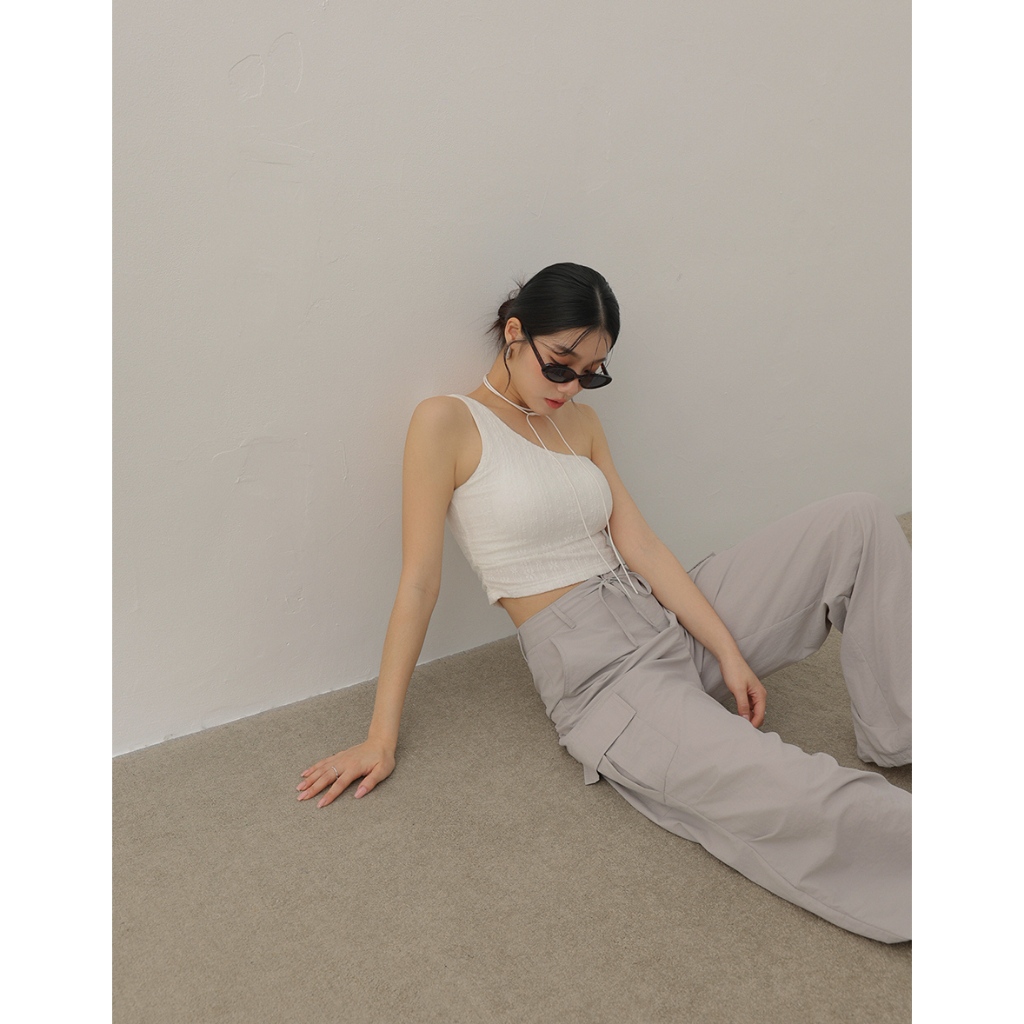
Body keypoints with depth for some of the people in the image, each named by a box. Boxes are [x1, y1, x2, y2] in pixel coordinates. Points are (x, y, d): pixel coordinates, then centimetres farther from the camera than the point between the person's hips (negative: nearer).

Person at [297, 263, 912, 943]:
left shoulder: (581, 422, 13)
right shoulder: (449, 422, -6)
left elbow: (640, 544, 5)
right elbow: (420, 580, -9)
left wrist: (729, 652, -6)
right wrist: (382, 737, -10)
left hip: (669, 624, 7)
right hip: (593, 668, -7)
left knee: (859, 519, -3)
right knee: (789, 801, -31)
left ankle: (900, 748, 2)